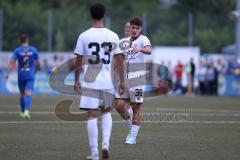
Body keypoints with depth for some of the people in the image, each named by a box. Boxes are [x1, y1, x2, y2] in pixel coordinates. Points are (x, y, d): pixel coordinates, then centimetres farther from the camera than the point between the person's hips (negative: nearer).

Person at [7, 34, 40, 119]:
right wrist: (38, 67, 27)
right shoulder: (33, 50, -1)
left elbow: (12, 62, -12)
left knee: (22, 94, 16)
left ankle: (22, 112, 28)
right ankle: (27, 110, -28)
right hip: (30, 76, -1)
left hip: (21, 75, 1)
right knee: (28, 94, -8)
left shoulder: (17, 51, -3)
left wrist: (8, 73, -14)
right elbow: (38, 63, 5)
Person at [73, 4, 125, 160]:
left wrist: (77, 80, 9)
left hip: (89, 81, -2)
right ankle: (105, 144, 3)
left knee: (92, 116, 0)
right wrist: (122, 81, 8)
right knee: (106, 113, 21)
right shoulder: (113, 36, 1)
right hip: (107, 81, 2)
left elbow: (79, 61, -1)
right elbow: (119, 60, 2)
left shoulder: (84, 36, -3)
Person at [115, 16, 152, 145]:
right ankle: (131, 126, 20)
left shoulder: (143, 39, -5)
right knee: (119, 104, -2)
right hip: (125, 77, 6)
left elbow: (149, 50, -27)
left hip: (138, 77, -6)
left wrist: (140, 49, -47)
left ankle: (133, 137, 2)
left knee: (136, 107, -4)